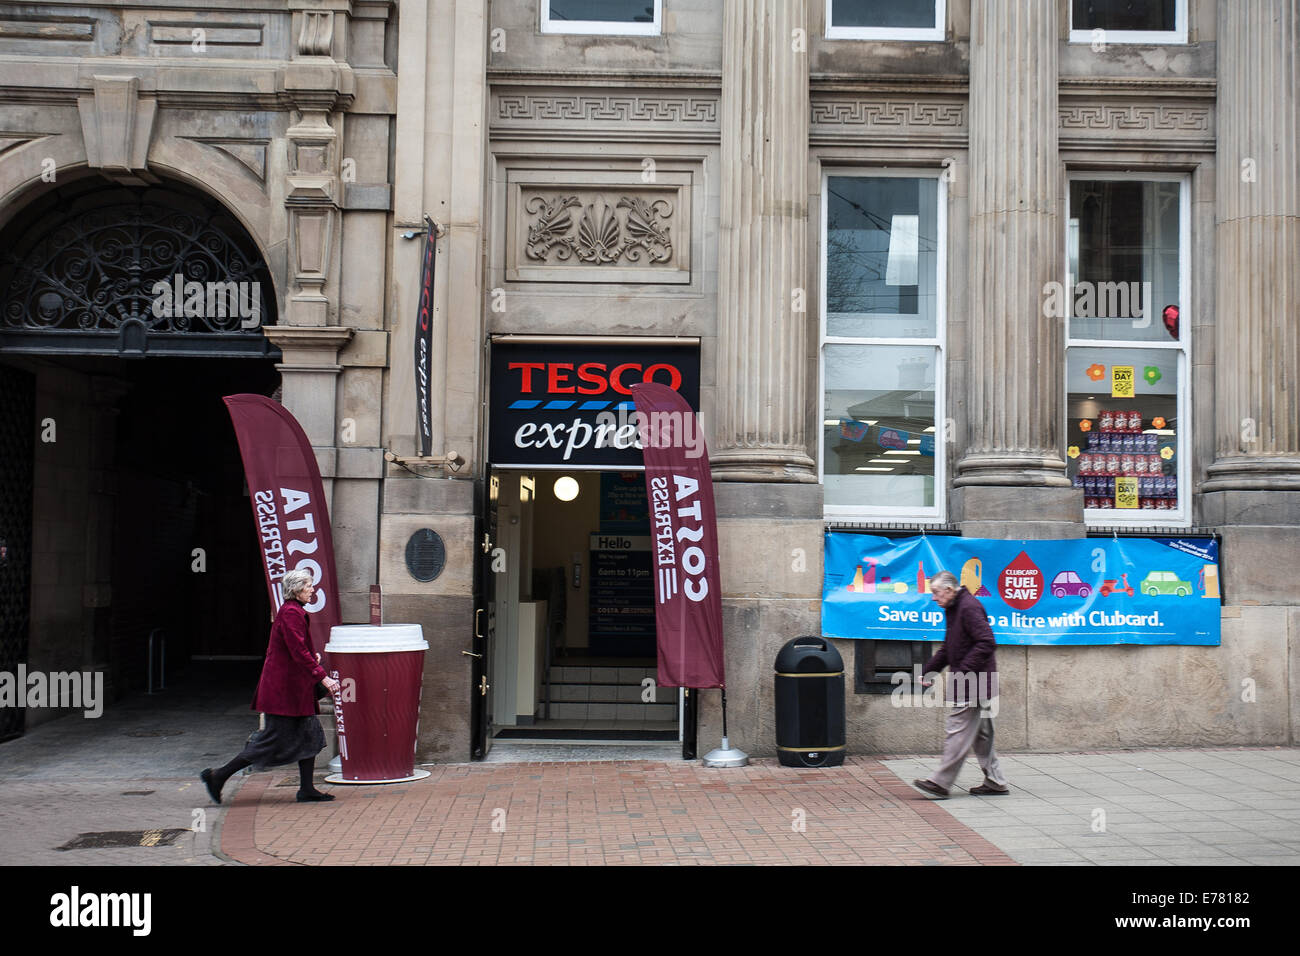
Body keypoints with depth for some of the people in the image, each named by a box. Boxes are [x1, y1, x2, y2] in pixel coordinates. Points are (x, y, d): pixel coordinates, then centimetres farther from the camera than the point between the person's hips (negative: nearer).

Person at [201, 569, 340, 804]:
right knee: (276, 740, -5)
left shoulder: (293, 611, 14)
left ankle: (306, 789, 14)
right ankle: (218, 776, 3)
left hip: (293, 687, 10)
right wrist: (322, 677, -23)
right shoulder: (290, 613, -17)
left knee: (309, 734, 9)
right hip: (283, 687, -10)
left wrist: (311, 657, 9)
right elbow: (299, 653, -23)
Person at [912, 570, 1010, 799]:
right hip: (969, 685, 11)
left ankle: (940, 783, -6)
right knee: (980, 733, 14)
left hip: (971, 685, -11)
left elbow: (987, 643, -23)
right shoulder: (953, 609, 17)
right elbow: (948, 649, 25)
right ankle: (995, 782, 20)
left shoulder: (969, 607, -16)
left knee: (957, 731, -8)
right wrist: (929, 670, 16)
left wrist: (962, 671, -24)